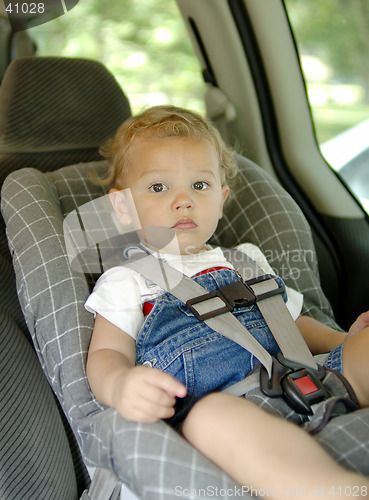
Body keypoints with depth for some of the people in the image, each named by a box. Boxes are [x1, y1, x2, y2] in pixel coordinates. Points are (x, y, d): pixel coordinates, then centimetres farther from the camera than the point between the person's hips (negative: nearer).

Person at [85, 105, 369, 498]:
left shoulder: (246, 260, 27)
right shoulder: (126, 282, 14)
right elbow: (106, 355, 3)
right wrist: (120, 386, -22)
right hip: (206, 404, -5)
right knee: (212, 414, -40)